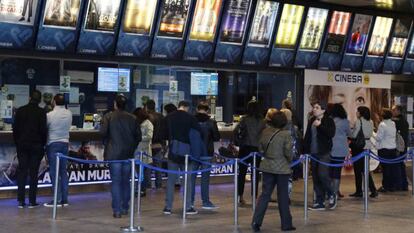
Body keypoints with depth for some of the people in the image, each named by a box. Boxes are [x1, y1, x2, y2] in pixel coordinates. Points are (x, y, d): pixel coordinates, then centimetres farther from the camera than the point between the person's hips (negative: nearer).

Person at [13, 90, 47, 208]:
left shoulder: (20, 111, 2)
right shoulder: (41, 112, -7)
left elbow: (15, 129, 3)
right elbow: (43, 129, -8)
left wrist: (17, 143, 12)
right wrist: (43, 144, 6)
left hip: (22, 145, 2)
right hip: (36, 145, -2)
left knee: (22, 172, 6)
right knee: (33, 173, 2)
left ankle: (21, 200, 3)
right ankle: (32, 201, 2)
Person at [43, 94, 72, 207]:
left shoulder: (50, 115, -13)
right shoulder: (69, 114, -1)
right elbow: (68, 126, 8)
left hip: (53, 144, -5)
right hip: (65, 143, 5)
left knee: (54, 172, -1)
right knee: (63, 171, 10)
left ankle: (58, 199, -3)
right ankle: (65, 199, 11)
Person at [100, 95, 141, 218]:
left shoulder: (108, 117, -6)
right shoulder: (132, 118, 3)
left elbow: (103, 132, -13)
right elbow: (138, 136, 4)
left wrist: (107, 145, 5)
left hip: (113, 154, -3)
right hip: (128, 154, 3)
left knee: (115, 181, -1)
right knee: (126, 181, 12)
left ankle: (117, 210, -5)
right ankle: (125, 208, 17)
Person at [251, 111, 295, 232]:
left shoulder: (265, 132, -1)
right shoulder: (286, 134, -15)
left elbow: (260, 148, 6)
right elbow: (288, 152, -13)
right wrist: (290, 160, 7)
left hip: (267, 167, 4)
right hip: (282, 168, -4)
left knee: (265, 194, 9)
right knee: (283, 196, 7)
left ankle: (256, 222, 1)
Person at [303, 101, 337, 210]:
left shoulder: (328, 121, -2)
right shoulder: (311, 121, 14)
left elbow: (331, 134, -17)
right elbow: (307, 137, 18)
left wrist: (320, 125, -24)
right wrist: (305, 151, 13)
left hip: (324, 153, -6)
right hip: (313, 153, 6)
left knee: (322, 175, -16)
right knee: (315, 178, 4)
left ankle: (332, 195, 8)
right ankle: (320, 202, 10)